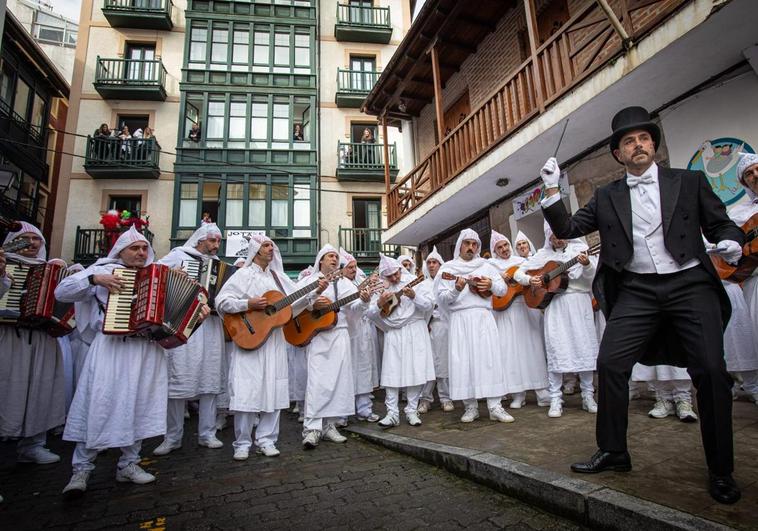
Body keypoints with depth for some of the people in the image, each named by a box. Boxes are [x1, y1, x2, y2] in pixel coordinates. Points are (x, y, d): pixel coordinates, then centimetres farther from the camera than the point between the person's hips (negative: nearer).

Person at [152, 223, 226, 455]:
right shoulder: (179, 255, 8)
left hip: (211, 325, 4)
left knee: (210, 379, 4)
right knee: (179, 378, -3)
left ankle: (207, 434, 13)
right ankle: (173, 437, 10)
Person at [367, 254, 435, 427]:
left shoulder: (414, 282, 1)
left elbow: (430, 305, -5)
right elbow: (370, 314, 2)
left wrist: (413, 296, -20)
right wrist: (379, 303, -17)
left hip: (415, 332, -1)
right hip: (393, 334, 1)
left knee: (416, 371, 0)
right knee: (391, 373, -2)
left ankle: (412, 411, 14)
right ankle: (392, 414, 6)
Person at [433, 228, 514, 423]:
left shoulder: (485, 266, 15)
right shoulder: (448, 268, 9)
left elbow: (503, 289, 14)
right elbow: (441, 299, 1)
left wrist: (491, 284, -6)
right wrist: (456, 289, -16)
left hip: (484, 317, 2)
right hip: (460, 319, -1)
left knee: (490, 358, -5)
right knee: (463, 361, -4)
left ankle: (495, 406, -1)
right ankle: (470, 407, 6)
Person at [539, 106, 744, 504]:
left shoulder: (689, 182, 10)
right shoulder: (607, 197, 11)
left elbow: (720, 223, 10)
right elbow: (567, 229, 7)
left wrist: (731, 240, -12)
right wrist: (552, 190, -3)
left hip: (689, 284, -1)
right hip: (637, 291, 1)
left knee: (711, 371, -9)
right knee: (610, 363, -9)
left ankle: (720, 470, 12)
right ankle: (613, 451, 9)